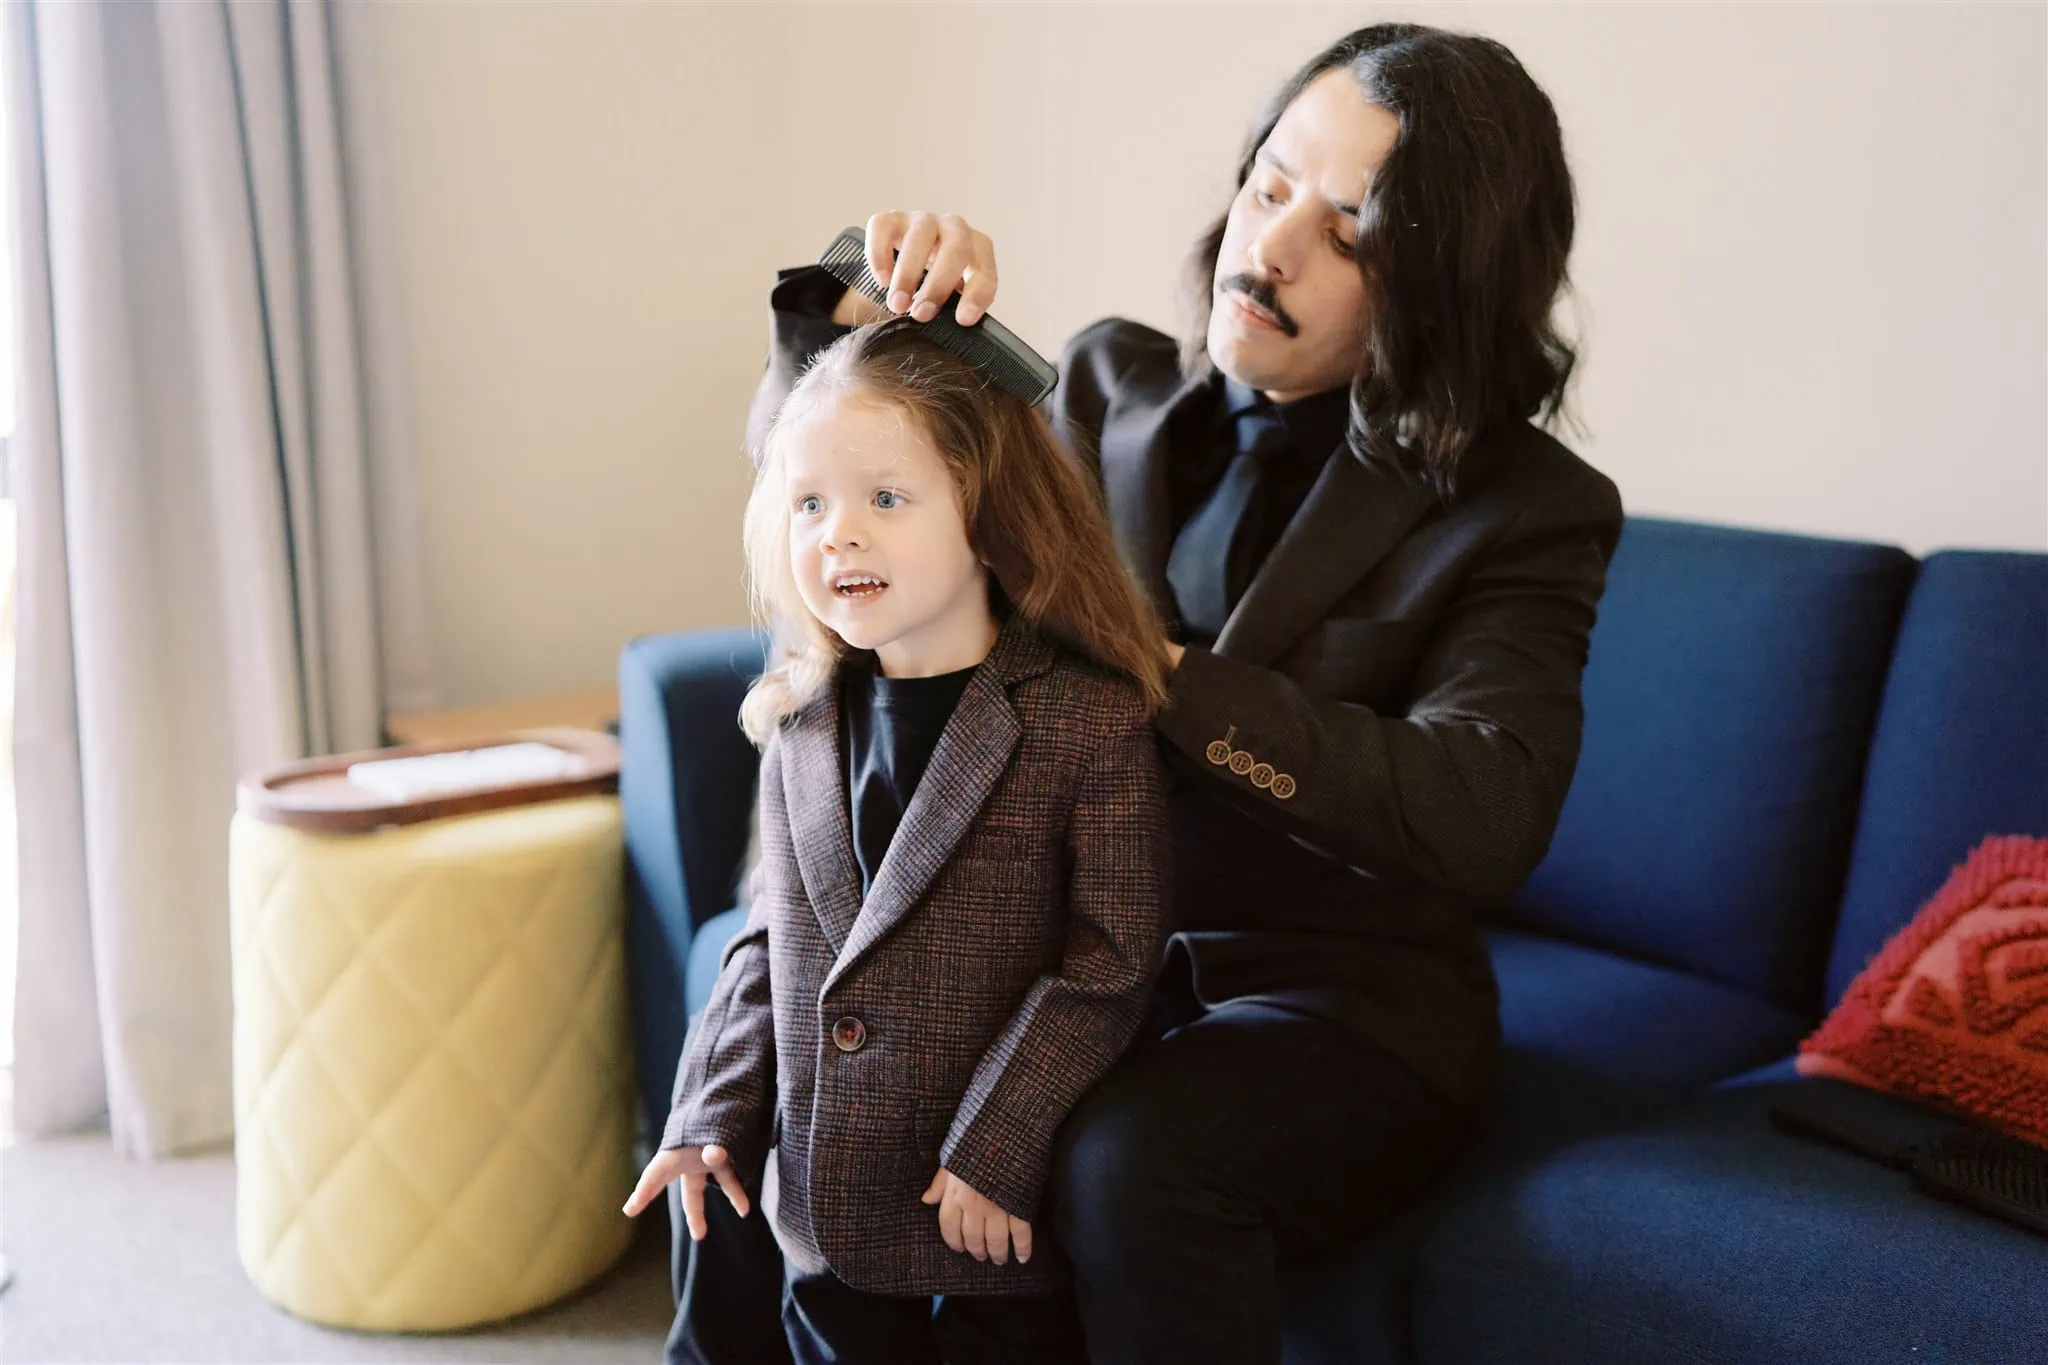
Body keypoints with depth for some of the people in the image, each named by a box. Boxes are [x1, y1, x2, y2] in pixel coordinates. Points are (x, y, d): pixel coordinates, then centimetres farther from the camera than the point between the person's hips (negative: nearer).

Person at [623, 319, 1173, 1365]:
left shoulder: (1091, 721, -15)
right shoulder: (799, 723, 2)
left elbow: (1110, 964, -14)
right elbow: (772, 936, 10)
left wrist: (999, 1148, -16)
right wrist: (715, 1113, 3)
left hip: (1003, 1212, -4)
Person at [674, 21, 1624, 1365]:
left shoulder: (1528, 510, -8)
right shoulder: (1114, 386, 4)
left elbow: (1478, 821, -23)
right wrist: (855, 308, -11)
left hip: (1335, 1004, -4)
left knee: (1133, 1161, -34)